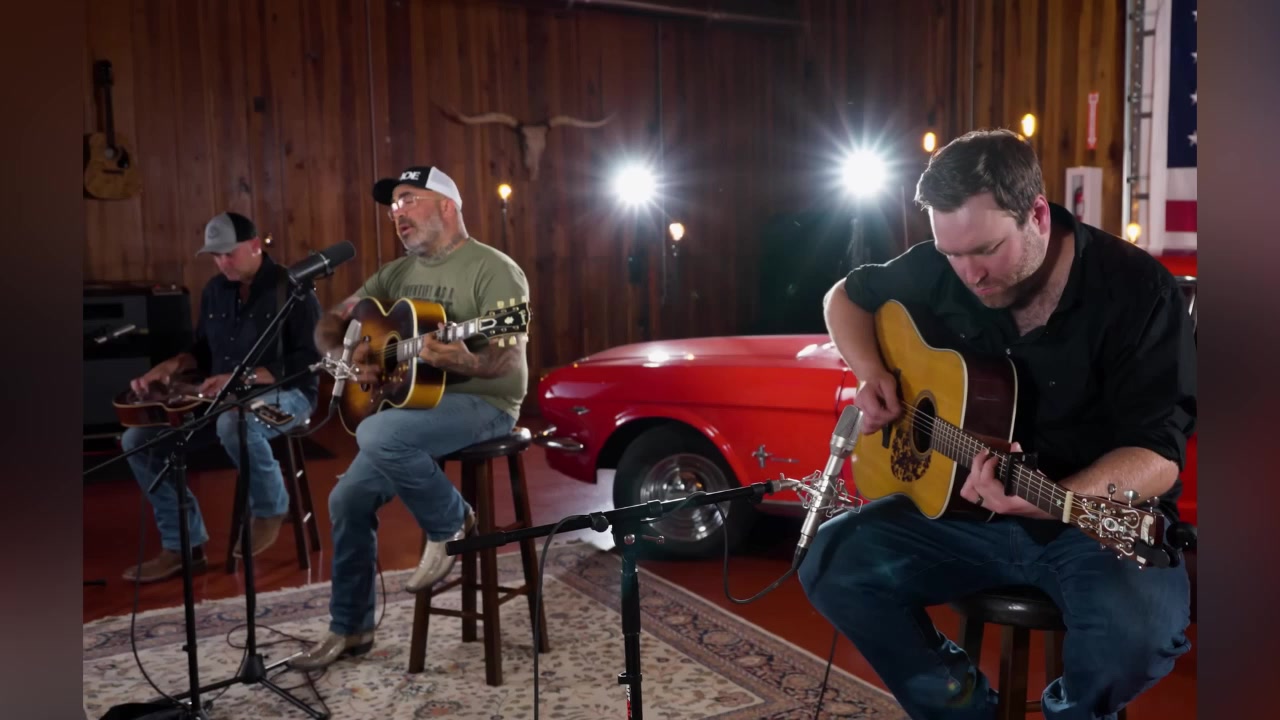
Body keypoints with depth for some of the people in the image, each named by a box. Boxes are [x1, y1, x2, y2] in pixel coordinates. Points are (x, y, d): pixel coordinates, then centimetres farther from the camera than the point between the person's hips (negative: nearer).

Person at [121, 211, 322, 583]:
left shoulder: (291, 289, -12)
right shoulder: (215, 290, 10)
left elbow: (305, 364, -19)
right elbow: (202, 349, 20)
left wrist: (242, 379, -28)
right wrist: (170, 366, -2)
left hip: (285, 393, -7)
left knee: (234, 424, -41)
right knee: (138, 440, -5)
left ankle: (270, 509, -11)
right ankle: (184, 545, 1)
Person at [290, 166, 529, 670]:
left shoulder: (493, 270, -12)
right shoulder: (398, 273, 12)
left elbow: (509, 359, -22)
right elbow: (330, 324, 14)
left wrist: (463, 362, -43)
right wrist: (343, 357, -9)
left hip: (482, 403, -8)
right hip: (415, 401, 8)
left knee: (377, 436, -32)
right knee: (348, 499, 2)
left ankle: (452, 524, -6)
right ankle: (349, 628, 19)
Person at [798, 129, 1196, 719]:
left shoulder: (1137, 292, -17)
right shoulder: (940, 269, -4)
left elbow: (1158, 456, -20)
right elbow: (847, 297, 14)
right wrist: (871, 375, -7)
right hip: (963, 508, 4)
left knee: (1139, 630, -34)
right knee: (830, 562, -14)